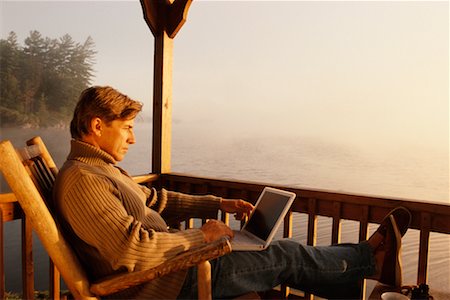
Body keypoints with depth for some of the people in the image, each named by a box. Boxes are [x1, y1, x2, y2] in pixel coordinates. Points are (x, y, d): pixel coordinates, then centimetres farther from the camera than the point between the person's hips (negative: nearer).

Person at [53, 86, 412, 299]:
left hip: (170, 263, 9)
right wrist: (201, 235, -19)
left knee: (280, 253, 9)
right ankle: (371, 258, 18)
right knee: (285, 255, -4)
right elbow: (129, 250, -31)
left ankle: (368, 263, 21)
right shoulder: (82, 180, -21)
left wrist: (219, 204, 8)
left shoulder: (100, 167, 12)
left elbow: (155, 200, 17)